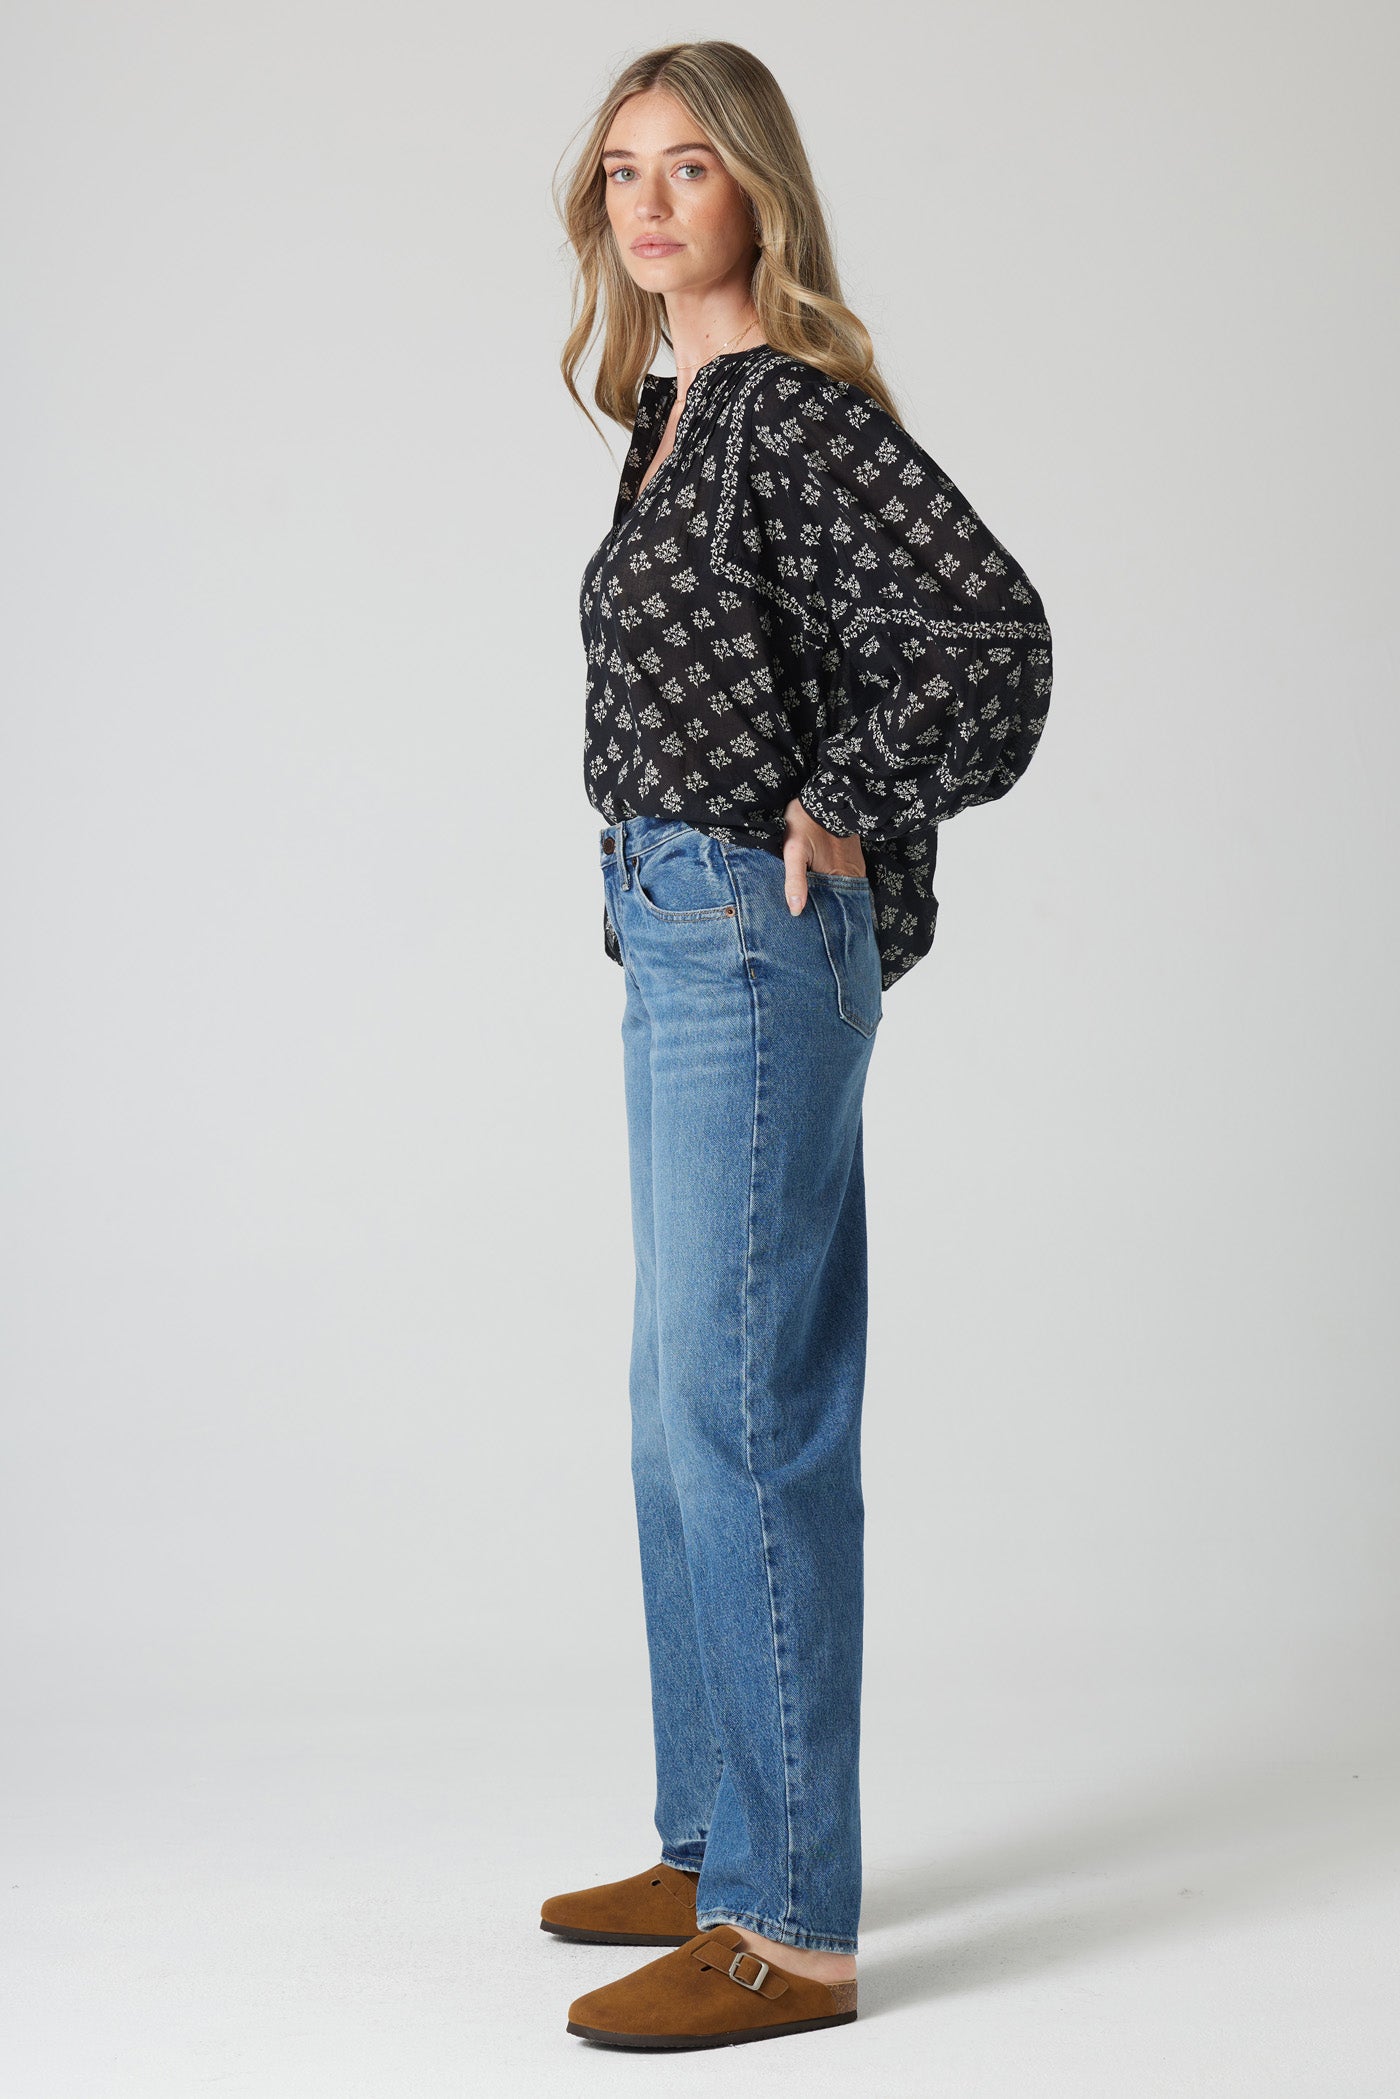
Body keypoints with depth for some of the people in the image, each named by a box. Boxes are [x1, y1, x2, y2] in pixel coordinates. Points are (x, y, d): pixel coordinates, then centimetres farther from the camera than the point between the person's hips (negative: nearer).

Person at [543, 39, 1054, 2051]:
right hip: (683, 934, 10)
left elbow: (989, 626, -26)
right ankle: (721, 1845, 28)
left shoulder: (800, 410, -14)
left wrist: (842, 818, -15)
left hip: (754, 938, -10)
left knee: (747, 1416, -7)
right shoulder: (679, 413, 14)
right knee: (691, 1409, 16)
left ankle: (788, 1929, 2)